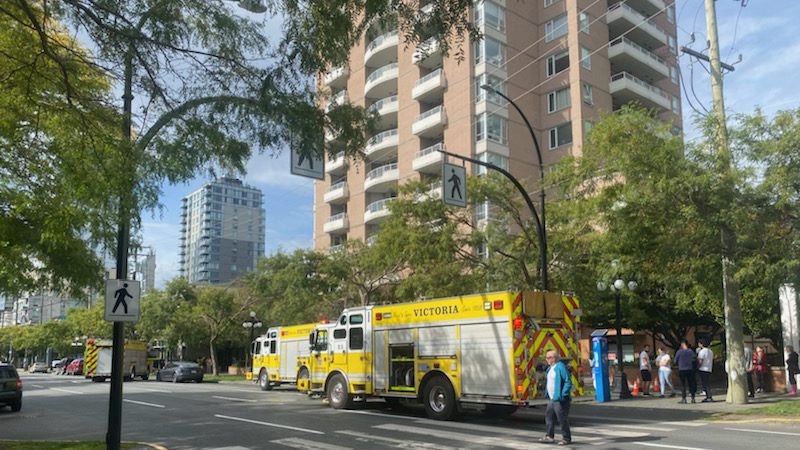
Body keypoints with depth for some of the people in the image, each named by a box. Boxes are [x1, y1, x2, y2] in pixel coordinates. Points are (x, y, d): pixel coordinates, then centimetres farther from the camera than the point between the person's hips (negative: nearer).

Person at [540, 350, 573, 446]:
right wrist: (548, 395, 19)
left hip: (560, 399, -10)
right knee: (548, 416, 13)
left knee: (562, 419, -1)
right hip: (552, 399, 10)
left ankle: (566, 438, 10)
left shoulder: (560, 367, -17)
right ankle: (549, 436, 23)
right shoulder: (550, 368, 13)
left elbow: (568, 382, -20)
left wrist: (563, 395, -22)